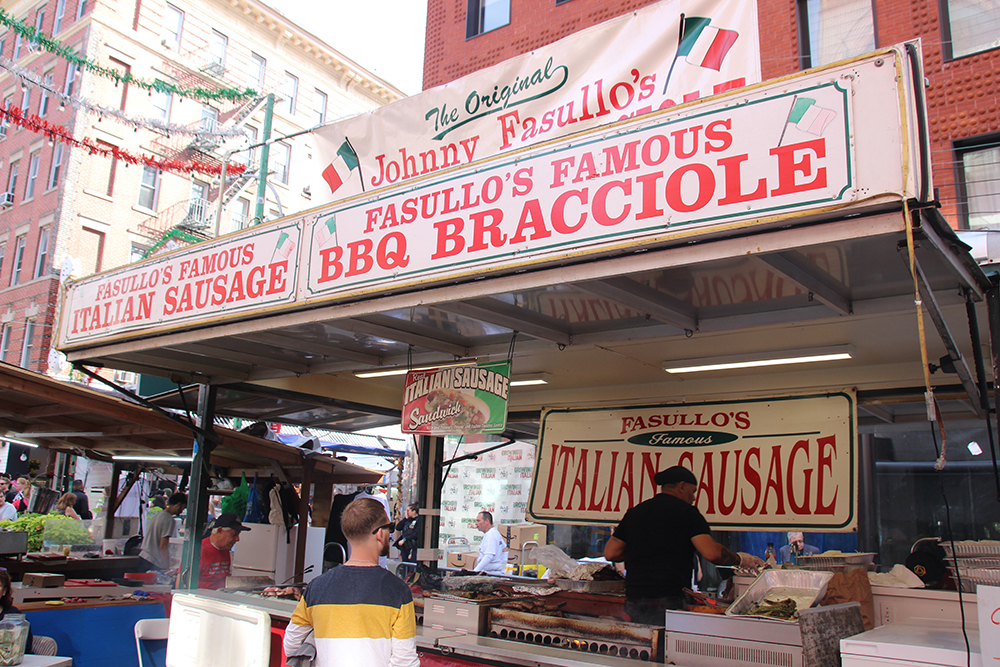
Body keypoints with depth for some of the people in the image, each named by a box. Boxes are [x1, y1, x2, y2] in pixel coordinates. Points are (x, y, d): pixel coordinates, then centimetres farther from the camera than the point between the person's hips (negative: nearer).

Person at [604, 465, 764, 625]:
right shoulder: (686, 512, -2)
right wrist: (740, 559, 5)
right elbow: (712, 553, -13)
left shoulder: (634, 512, 14)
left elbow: (610, 553, 12)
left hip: (633, 601, 6)